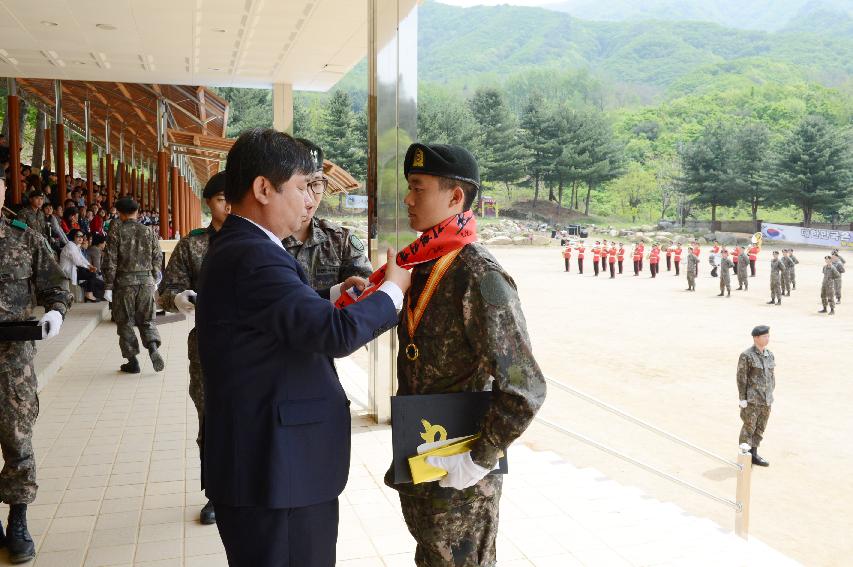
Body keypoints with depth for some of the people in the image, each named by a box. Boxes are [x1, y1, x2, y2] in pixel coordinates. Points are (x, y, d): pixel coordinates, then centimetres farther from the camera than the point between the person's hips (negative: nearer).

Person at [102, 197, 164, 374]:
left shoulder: (116, 232, -4)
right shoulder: (149, 232, 4)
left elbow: (110, 261, -7)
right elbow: (157, 258, 6)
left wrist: (108, 287, -4)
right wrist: (154, 276, 19)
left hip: (124, 281, -2)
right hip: (146, 280, 3)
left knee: (125, 322, 8)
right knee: (146, 320, 13)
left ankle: (132, 361, 10)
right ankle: (153, 346, -13)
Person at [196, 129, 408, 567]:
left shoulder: (236, 248, 11)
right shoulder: (253, 256, -23)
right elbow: (337, 333, -28)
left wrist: (335, 295, 9)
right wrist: (392, 290, -12)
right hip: (276, 471, -10)